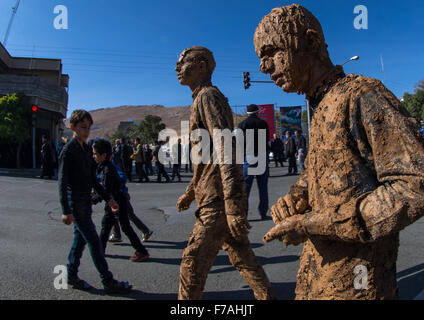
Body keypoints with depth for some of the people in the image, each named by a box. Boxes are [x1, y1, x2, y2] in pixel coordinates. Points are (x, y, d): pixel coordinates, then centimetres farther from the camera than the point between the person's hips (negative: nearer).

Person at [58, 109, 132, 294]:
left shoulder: (86, 149, 13)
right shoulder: (68, 151, -13)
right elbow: (62, 182, -17)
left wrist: (108, 199, 16)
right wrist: (66, 211, -22)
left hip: (86, 201, 8)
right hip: (76, 203, -8)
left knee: (80, 238, 15)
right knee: (94, 242, -4)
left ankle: (72, 275, 29)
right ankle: (108, 282, 4)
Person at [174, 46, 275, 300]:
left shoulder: (208, 96, -10)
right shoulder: (203, 99, 21)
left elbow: (226, 151, -22)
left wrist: (233, 206, -27)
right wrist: (191, 191, 26)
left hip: (217, 202, -10)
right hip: (219, 198, 10)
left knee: (193, 265, 0)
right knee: (242, 257, 18)